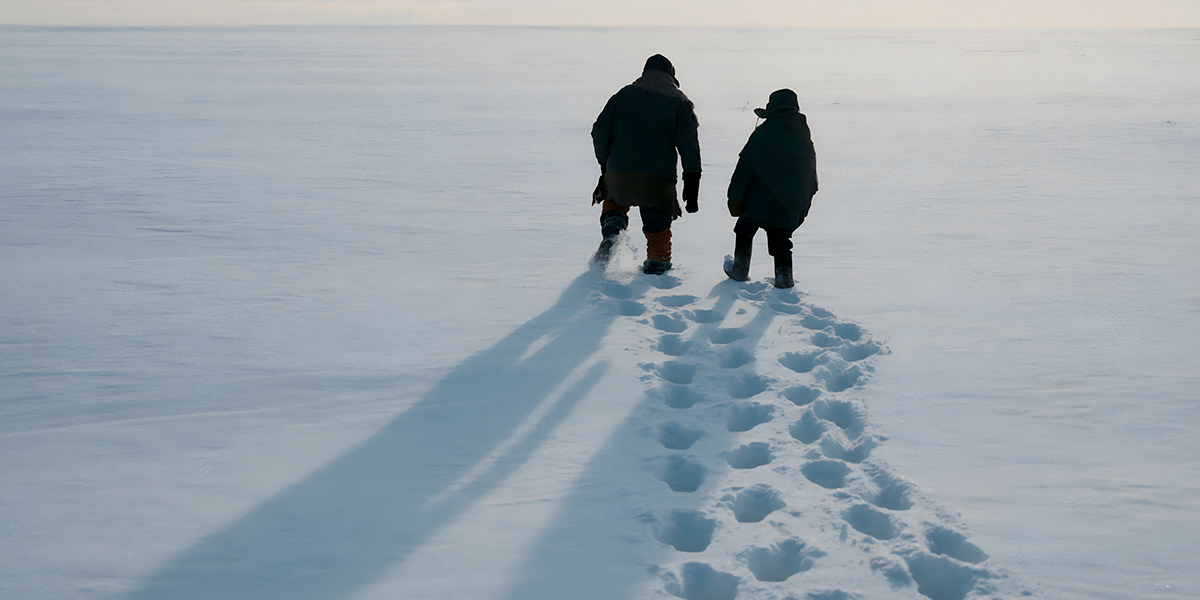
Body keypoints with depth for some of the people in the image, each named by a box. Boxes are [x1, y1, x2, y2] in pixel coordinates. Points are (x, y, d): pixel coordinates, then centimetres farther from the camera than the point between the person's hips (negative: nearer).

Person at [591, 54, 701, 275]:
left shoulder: (623, 95, 12)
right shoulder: (679, 101, 5)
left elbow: (600, 132, 10)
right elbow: (688, 143, -4)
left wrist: (605, 164, 24)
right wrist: (692, 186, -4)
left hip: (619, 172, 2)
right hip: (658, 179, -2)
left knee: (614, 198, 31)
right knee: (658, 225, 16)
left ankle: (611, 230, 6)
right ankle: (657, 266, 18)